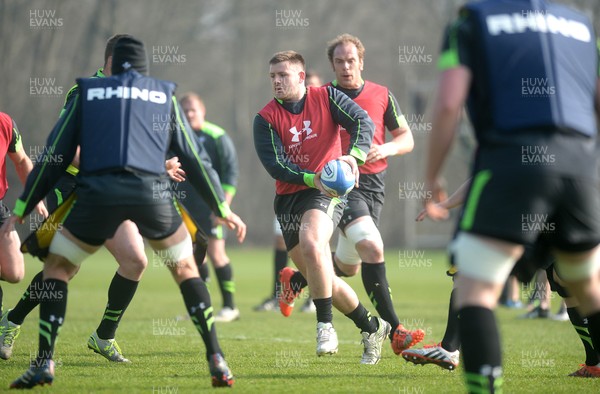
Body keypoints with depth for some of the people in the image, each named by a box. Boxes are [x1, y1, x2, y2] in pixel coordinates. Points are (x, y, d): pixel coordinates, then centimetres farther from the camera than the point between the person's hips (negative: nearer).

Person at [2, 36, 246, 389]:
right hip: (152, 193, 1)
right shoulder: (164, 94, 22)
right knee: (185, 268, 22)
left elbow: (53, 157, 17)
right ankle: (217, 361, 9)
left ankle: (44, 363, 4)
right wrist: (223, 208, 33)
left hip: (99, 192, -1)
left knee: (57, 269, 17)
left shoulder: (87, 92, 20)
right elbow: (194, 157, 23)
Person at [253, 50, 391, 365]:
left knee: (311, 243, -33)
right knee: (324, 279, 6)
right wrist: (312, 178, -26)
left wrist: (353, 155, -32)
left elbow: (362, 122, -12)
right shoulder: (265, 119, -1)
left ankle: (325, 325, -25)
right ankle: (372, 328, 24)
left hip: (327, 191, -4)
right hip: (288, 198, 4)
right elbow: (275, 165, -10)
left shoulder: (327, 97, -1)